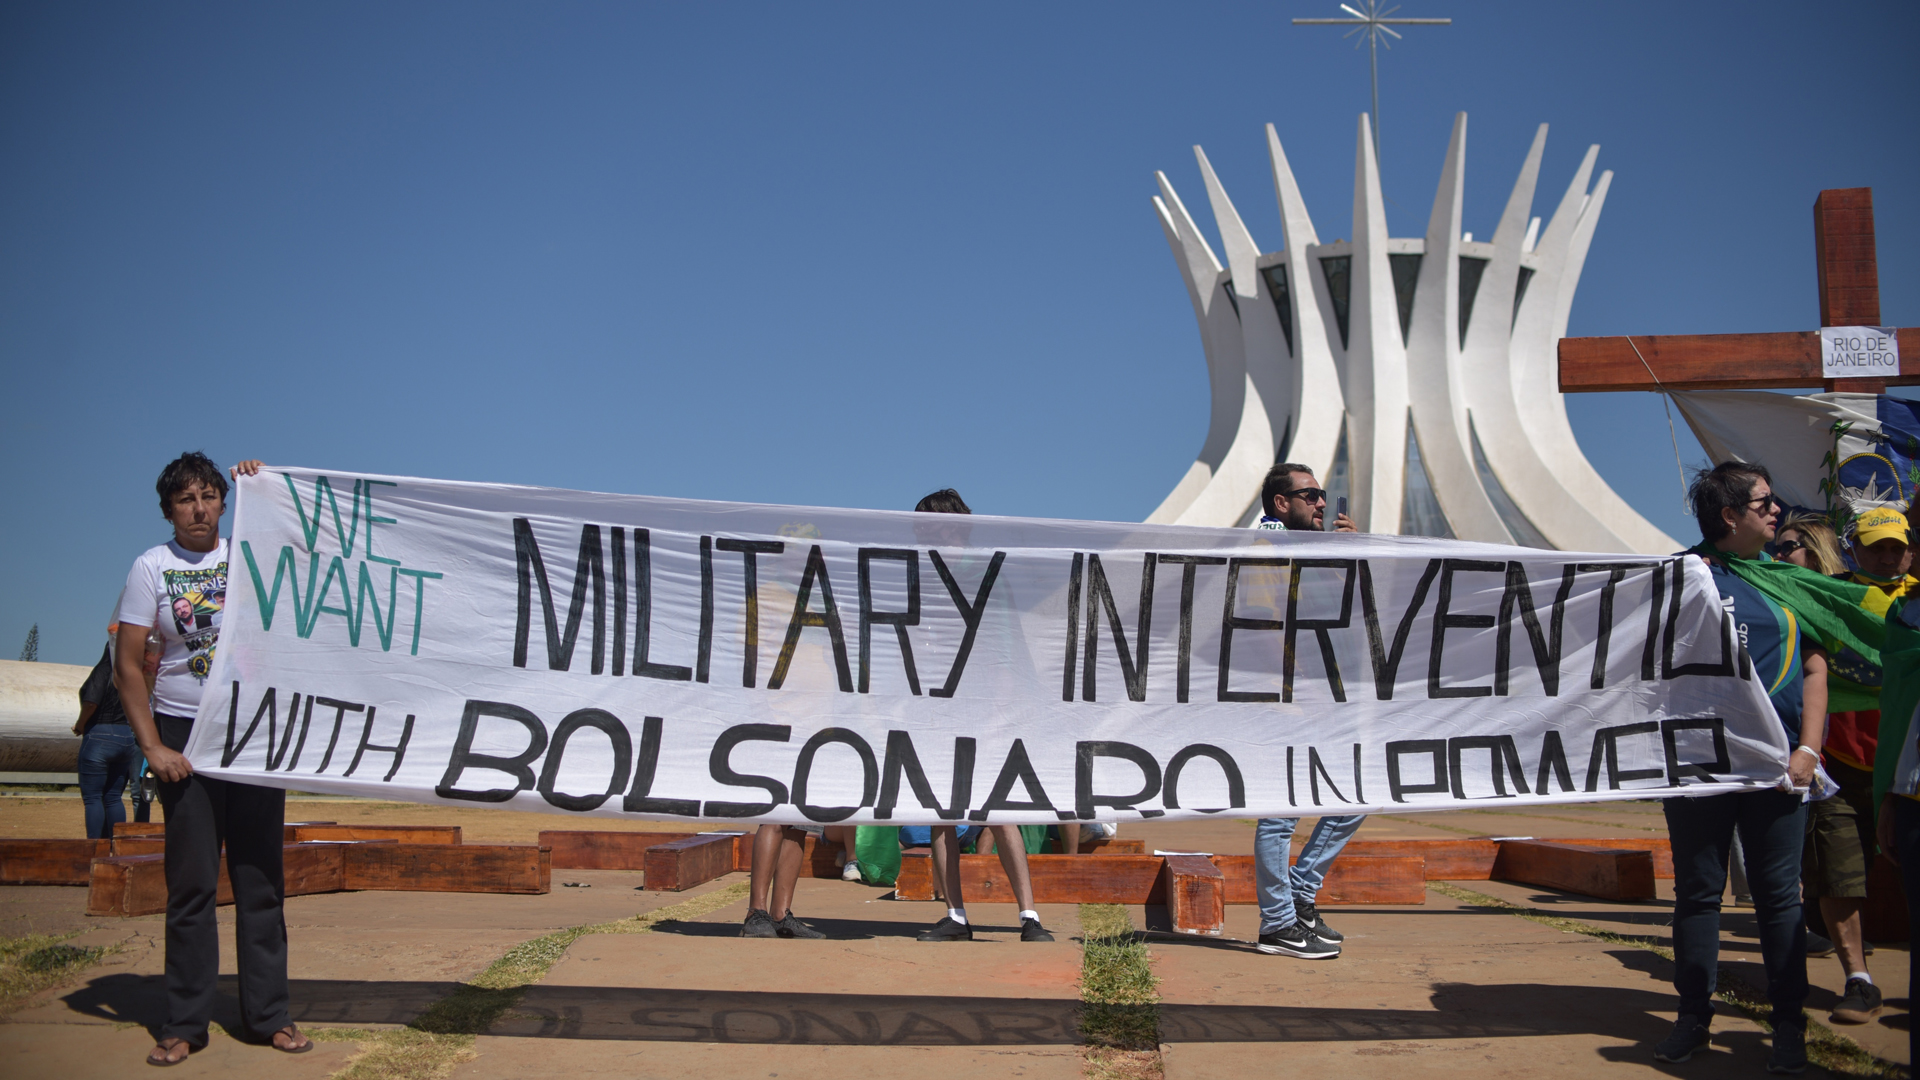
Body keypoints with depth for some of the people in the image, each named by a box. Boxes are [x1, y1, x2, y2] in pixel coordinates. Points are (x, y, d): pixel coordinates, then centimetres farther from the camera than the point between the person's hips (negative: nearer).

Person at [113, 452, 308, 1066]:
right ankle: (184, 1024, 10)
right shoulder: (152, 567, -1)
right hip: (185, 735, -2)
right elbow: (126, 667, -3)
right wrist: (152, 748, -10)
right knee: (191, 882, 0)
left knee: (260, 877, 5)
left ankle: (268, 1016, 13)